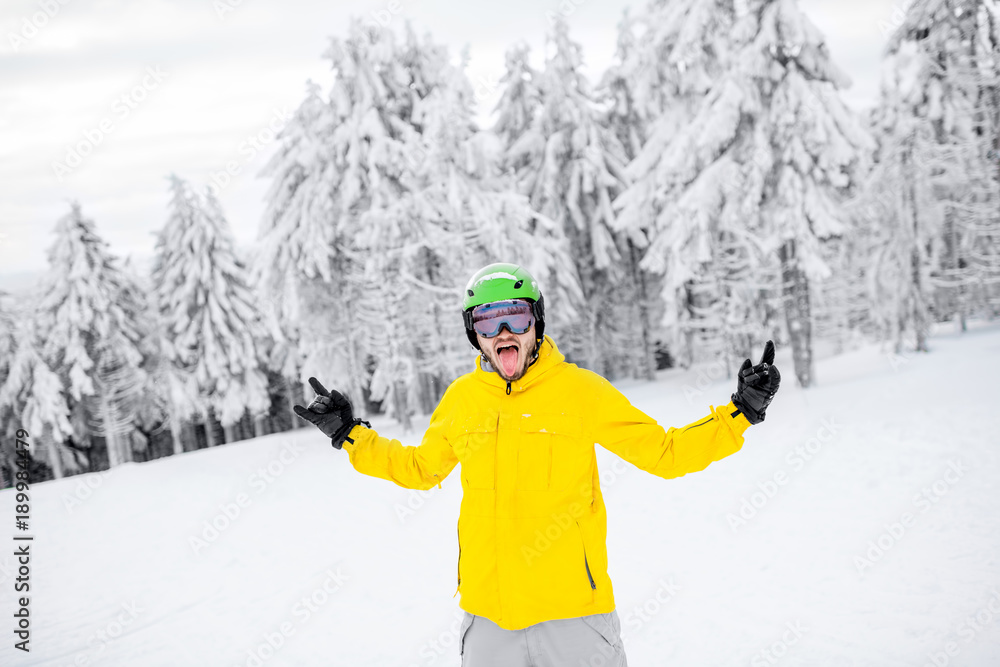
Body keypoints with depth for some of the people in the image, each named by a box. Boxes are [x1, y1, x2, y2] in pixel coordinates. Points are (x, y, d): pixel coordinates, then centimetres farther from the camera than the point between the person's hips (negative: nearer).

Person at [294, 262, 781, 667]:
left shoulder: (581, 390, -4)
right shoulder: (461, 400, 5)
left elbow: (665, 453, 1)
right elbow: (420, 468, 22)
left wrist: (739, 414, -8)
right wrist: (350, 434, 17)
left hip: (572, 610, -3)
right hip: (487, 613, 3)